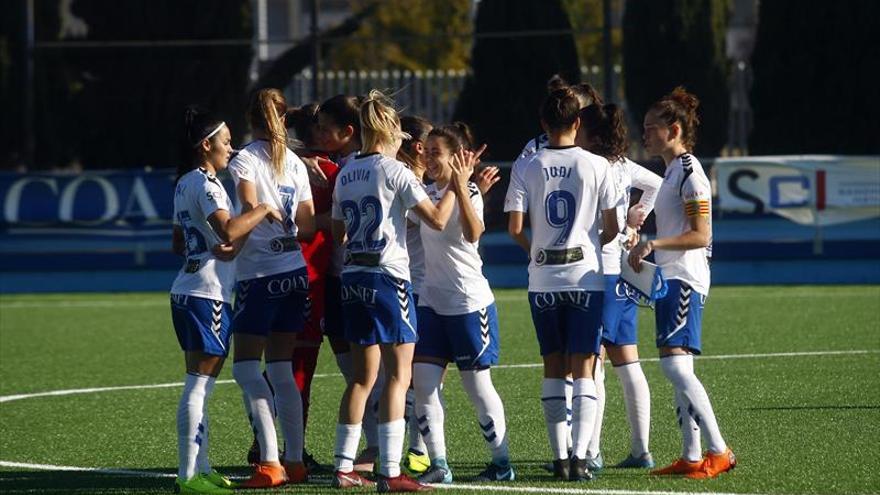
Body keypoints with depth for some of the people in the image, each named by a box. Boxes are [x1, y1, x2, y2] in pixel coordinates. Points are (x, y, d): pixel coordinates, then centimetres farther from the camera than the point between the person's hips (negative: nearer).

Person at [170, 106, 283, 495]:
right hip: (207, 293, -10)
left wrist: (213, 248, 11)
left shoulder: (185, 183, 17)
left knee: (200, 385, 14)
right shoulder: (205, 183, -13)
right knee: (199, 385, -10)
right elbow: (229, 230, -27)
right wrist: (264, 210, -15)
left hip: (188, 290, 10)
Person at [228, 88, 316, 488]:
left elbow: (250, 209, -20)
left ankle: (270, 462, -13)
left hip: (259, 274, -6)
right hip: (295, 271, 6)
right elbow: (308, 226, 10)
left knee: (246, 367, -3)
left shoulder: (245, 160, -6)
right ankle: (295, 462, 9)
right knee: (281, 369, 11)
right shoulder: (295, 163, 10)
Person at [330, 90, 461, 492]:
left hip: (353, 278, 7)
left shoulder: (346, 175, 11)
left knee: (362, 377, 13)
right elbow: (437, 218, -10)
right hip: (389, 277, -7)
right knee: (398, 375, -5)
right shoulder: (394, 171, -9)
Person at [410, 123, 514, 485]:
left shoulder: (468, 193, -13)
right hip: (432, 301, 7)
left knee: (477, 385, 1)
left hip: (469, 302, -7)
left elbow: (473, 233, -32)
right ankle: (438, 465, -1)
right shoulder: (428, 193, 10)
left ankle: (502, 462, 14)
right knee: (423, 381, -4)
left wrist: (459, 185, -35)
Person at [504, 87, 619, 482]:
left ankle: (560, 456, 8)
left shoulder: (526, 167, -1)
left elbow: (514, 228, -4)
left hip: (543, 278, 2)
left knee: (553, 368, 10)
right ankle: (579, 456, -12)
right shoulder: (596, 166, -4)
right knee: (583, 369, -1)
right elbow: (611, 227, -1)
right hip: (585, 276, -2)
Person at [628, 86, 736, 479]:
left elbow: (701, 236, -19)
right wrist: (647, 252, 20)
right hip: (670, 279, 10)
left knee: (674, 364, -17)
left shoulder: (690, 173, -13)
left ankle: (719, 452, -17)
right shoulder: (673, 170, 17)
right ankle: (691, 457, 10)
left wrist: (653, 244, -26)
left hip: (684, 280, -10)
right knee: (679, 371, 8)